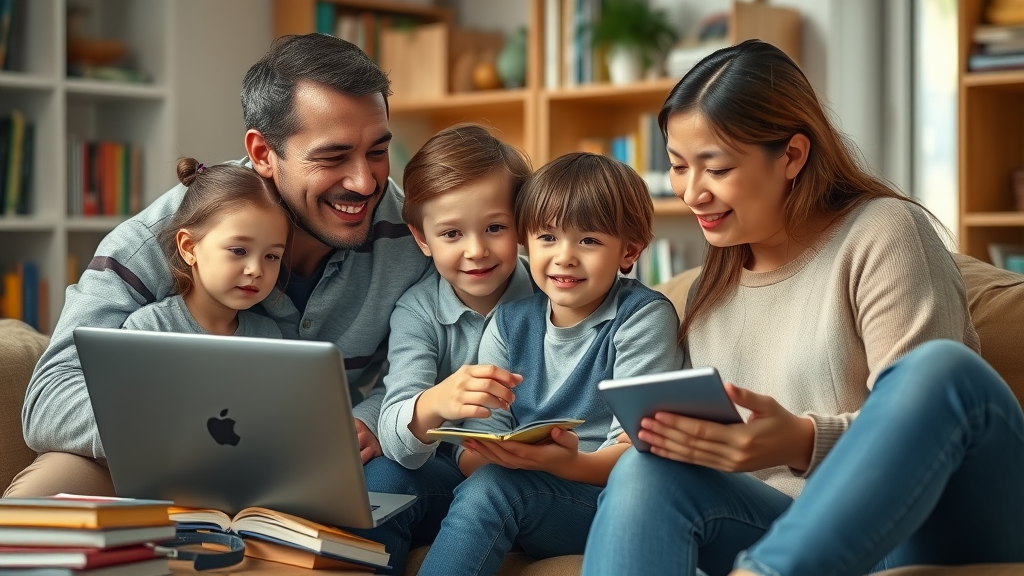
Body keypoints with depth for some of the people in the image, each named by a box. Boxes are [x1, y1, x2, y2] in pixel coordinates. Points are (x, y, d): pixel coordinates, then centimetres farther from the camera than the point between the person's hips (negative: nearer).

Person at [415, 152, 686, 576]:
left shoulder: (643, 317, -4)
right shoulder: (510, 323, 12)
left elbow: (637, 448, -12)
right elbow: (480, 435, 3)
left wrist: (572, 463, -33)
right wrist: (482, 454, -22)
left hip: (613, 497, -5)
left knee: (490, 488, -32)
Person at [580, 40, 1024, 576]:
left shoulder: (882, 234, -2)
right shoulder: (711, 292, 17)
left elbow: (920, 429, -11)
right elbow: (724, 451, 16)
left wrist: (805, 442, -30)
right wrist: (687, 436, -8)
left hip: (928, 532, -4)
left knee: (942, 367, -34)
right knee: (649, 473, -24)